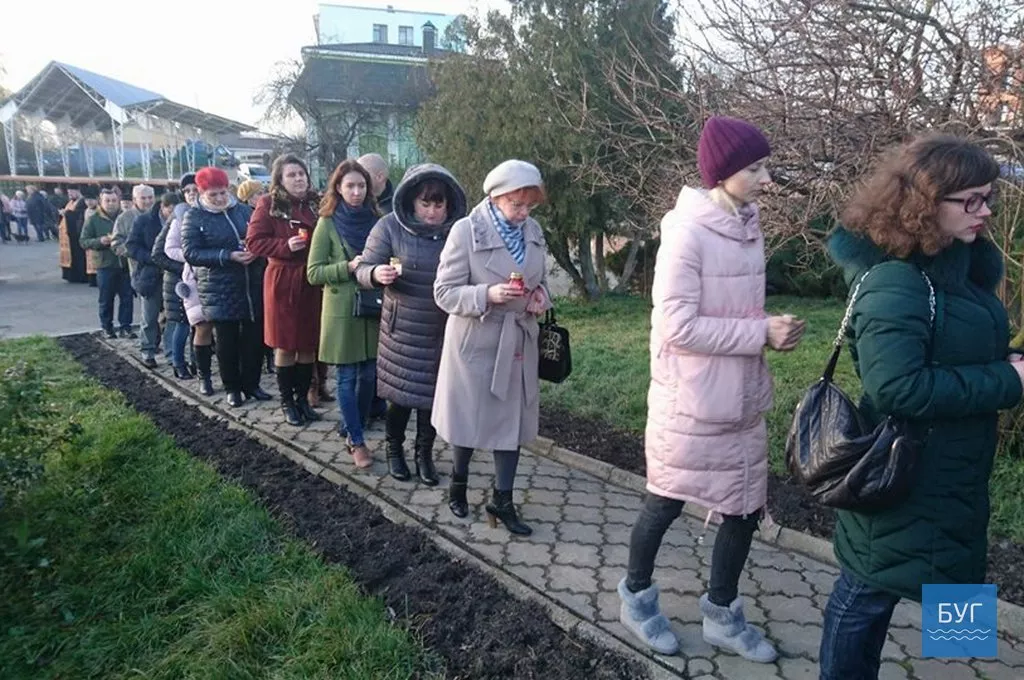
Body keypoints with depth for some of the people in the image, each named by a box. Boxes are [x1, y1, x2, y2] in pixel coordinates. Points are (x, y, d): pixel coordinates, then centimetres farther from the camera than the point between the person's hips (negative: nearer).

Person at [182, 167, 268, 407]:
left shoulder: (243, 209, 7)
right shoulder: (194, 217, -2)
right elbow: (191, 253, -11)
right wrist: (228, 256, -20)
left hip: (252, 287, 3)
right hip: (219, 291, -3)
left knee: (253, 338, 8)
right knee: (227, 341, 7)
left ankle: (251, 384, 23)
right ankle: (232, 387, 21)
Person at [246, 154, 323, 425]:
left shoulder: (316, 204, 8)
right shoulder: (269, 205, -3)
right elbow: (254, 241, -6)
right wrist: (285, 246, -19)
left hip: (312, 282, 4)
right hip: (283, 281, -3)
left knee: (309, 344, 9)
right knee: (285, 345, 6)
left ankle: (303, 398, 24)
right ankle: (287, 402, 20)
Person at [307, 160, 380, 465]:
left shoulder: (375, 220, 7)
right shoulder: (328, 224, -3)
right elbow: (314, 273, -6)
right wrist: (349, 267, -19)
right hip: (342, 311, -4)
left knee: (368, 375, 9)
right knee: (348, 378, 2)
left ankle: (350, 426, 29)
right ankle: (356, 441, 13)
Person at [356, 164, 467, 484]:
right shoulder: (390, 227, -10)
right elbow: (363, 269, -7)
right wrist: (377, 274, -29)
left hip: (443, 332, 2)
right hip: (402, 330, -2)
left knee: (433, 394, 11)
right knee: (400, 394, 9)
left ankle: (425, 453, 33)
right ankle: (394, 449, 35)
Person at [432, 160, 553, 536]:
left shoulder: (534, 230, 3)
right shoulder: (465, 231, -14)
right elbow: (444, 292, -14)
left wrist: (540, 295, -6)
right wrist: (488, 295, -29)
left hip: (518, 343, 5)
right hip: (476, 342, -5)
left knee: (512, 420, 10)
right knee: (470, 419, 11)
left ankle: (502, 500, 24)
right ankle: (458, 483, 38)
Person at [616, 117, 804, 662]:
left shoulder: (748, 226, 5)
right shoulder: (688, 233, -18)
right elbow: (676, 326, -23)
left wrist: (771, 329, -3)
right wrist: (762, 333, -20)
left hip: (742, 401, 8)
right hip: (691, 403, -7)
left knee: (745, 506, 15)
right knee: (666, 503, 10)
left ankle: (722, 615, 35)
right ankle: (636, 598, 36)